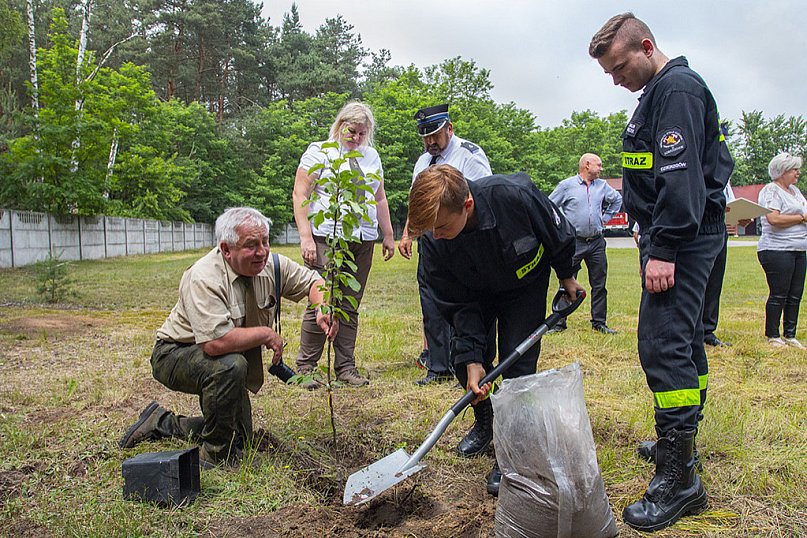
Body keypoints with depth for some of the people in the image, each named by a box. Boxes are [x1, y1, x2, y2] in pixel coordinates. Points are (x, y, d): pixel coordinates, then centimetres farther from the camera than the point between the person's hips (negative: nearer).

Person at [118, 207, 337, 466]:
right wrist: (267, 334, -30)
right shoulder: (204, 278, -34)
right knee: (229, 365, -40)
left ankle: (163, 422, 33)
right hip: (176, 354, -7)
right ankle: (215, 457, -17)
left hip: (224, 364, 7)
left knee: (240, 441, 13)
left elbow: (311, 280, 2)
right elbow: (216, 342, -44)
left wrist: (322, 310, -20)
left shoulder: (270, 265, -14)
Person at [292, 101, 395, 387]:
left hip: (363, 240, 5)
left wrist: (388, 235, 19)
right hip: (326, 238, -5)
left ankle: (346, 367, 14)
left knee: (350, 307, 7)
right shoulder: (319, 152, 2)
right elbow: (300, 195, -4)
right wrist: (306, 237, -12)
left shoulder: (371, 156, 19)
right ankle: (305, 367, 6)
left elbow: (380, 199, 24)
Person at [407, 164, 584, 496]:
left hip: (526, 284, -2)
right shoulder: (432, 242, -30)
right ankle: (487, 422, 25)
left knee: (517, 362, -11)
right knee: (463, 358, -3)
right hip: (476, 293, 3)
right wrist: (472, 359, -25)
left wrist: (567, 276, -2)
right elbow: (457, 305, -19)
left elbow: (559, 235, -17)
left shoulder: (514, 195, -39)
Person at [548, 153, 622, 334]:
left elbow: (617, 199, 27)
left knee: (599, 284, 8)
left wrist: (606, 217, 17)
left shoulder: (602, 185, 10)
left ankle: (599, 322, 18)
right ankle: (559, 322, 4)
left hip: (596, 242, 5)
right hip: (574, 242, -4)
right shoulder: (567, 185, -3)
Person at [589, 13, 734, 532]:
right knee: (683, 339, 15)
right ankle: (683, 442, 28)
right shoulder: (661, 90, 21)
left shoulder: (678, 87, -12)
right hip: (678, 236, 11)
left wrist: (664, 248, -25)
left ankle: (679, 479, -10)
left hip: (684, 236, -11)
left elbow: (681, 173, -22)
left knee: (663, 344, -15)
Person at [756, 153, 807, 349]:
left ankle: (790, 335, 17)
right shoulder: (771, 190, -9)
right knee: (778, 295, -4)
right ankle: (773, 336, 6)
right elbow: (774, 219, -22)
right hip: (777, 250, -9)